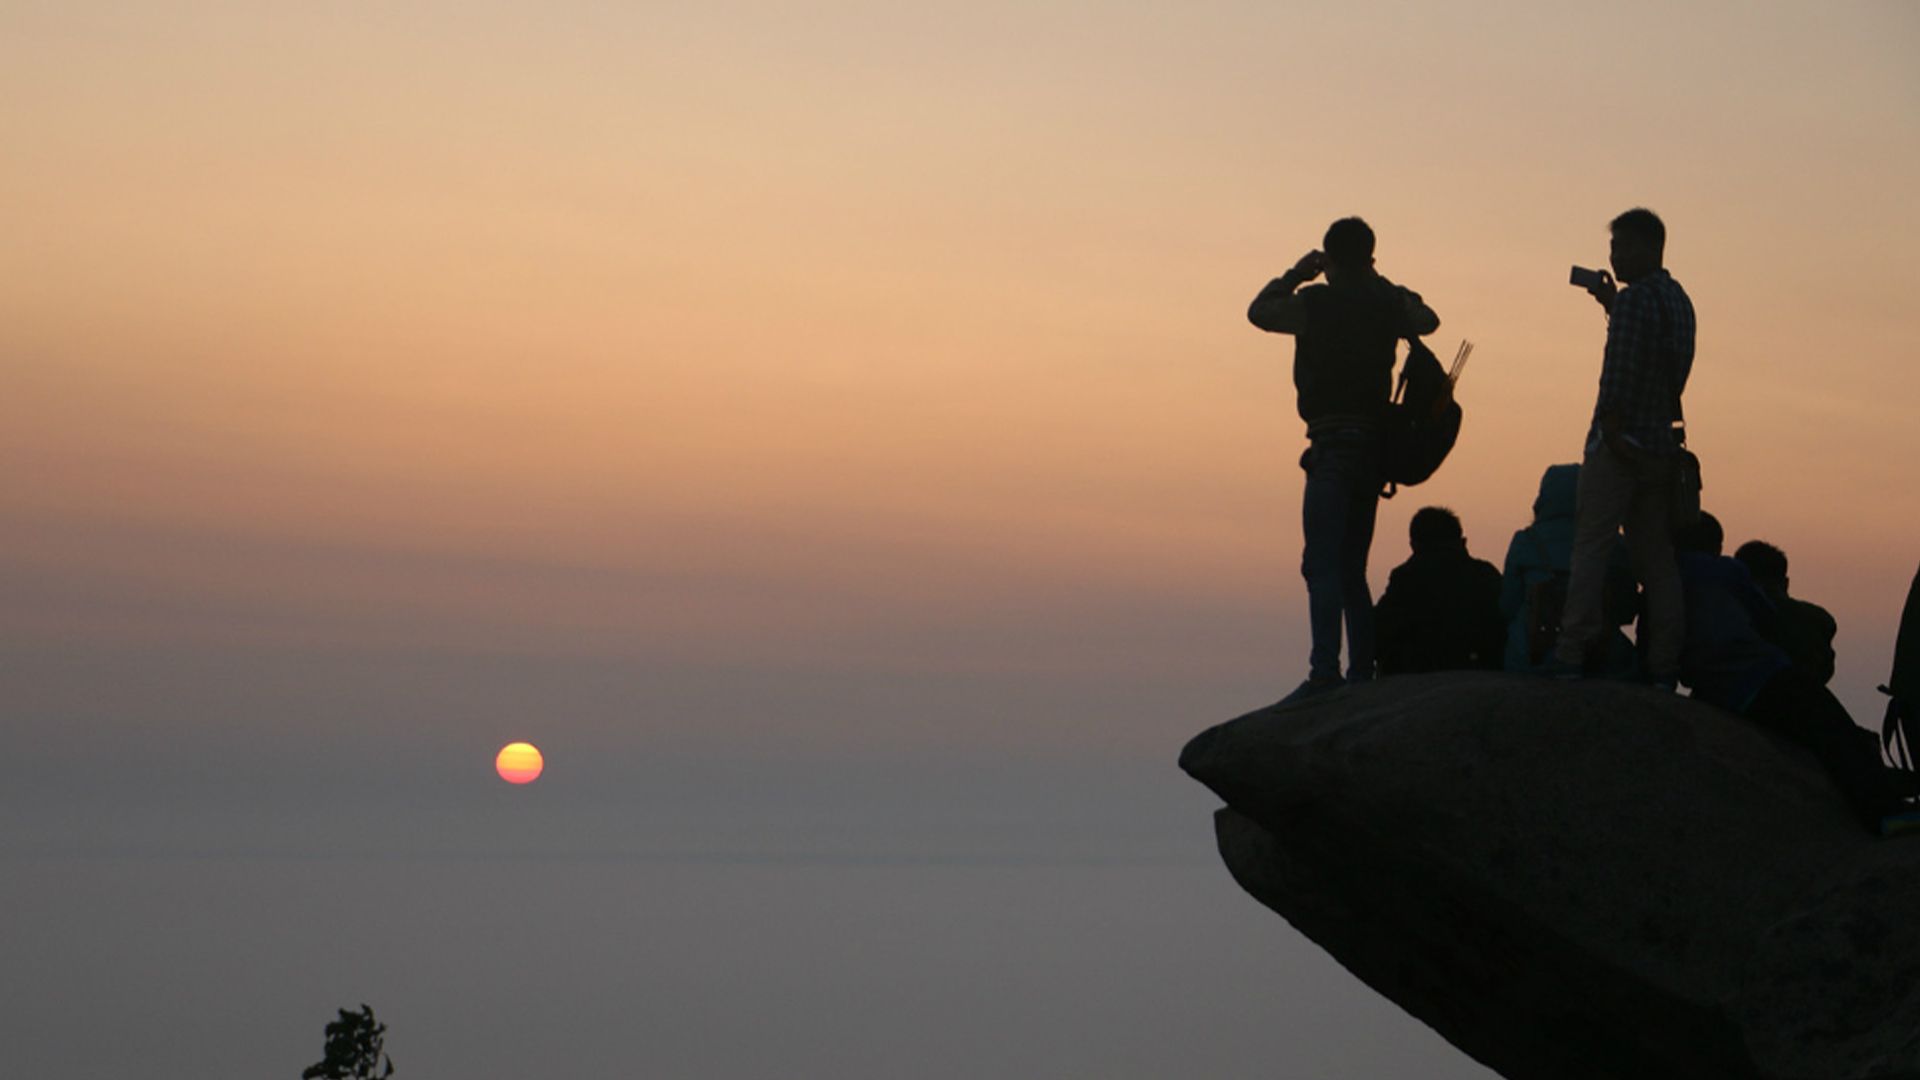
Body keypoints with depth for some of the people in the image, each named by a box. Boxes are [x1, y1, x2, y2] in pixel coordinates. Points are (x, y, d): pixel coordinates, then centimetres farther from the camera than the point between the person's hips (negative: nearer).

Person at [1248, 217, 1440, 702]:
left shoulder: (1315, 303, -5)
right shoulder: (1386, 306, 8)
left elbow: (1259, 311, 13)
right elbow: (1427, 319, 32)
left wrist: (1296, 274, 22)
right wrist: (1380, 283, 32)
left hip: (1333, 446, -6)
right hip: (1374, 448, 6)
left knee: (1323, 565, -14)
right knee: (1351, 568, 14)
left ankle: (1325, 671, -26)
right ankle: (1363, 671, 12)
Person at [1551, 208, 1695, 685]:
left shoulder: (1634, 299, -12)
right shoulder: (1679, 301, 16)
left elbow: (1618, 373, -19)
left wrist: (1610, 433, -18)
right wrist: (1611, 305, 28)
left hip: (1620, 443, -8)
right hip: (1661, 444, 8)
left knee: (1590, 545, -9)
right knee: (1656, 557, 8)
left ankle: (1573, 655, -14)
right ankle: (1664, 667, 6)